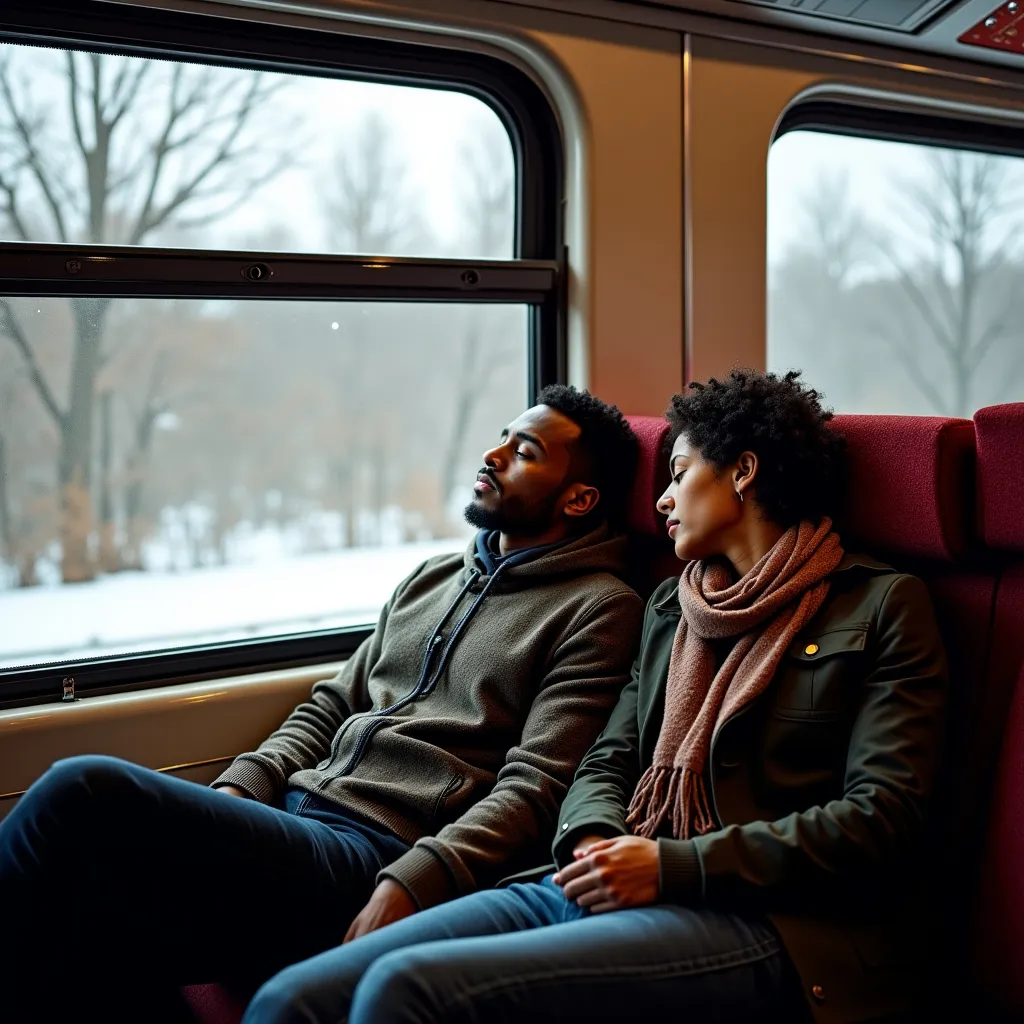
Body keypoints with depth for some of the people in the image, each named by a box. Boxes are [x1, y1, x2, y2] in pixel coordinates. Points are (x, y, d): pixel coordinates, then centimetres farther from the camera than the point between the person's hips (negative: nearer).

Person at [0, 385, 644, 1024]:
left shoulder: (598, 610, 1)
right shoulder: (434, 577, 24)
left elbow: (536, 786, -10)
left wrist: (410, 885, -22)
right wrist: (239, 789, 4)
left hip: (375, 854, -7)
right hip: (293, 808, 7)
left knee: (86, 793, -23)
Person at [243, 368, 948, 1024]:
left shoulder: (882, 605, 4)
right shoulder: (671, 607, 23)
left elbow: (883, 820, -6)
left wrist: (672, 865, -12)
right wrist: (594, 841, -4)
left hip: (766, 922, -6)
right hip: (612, 888, 6)